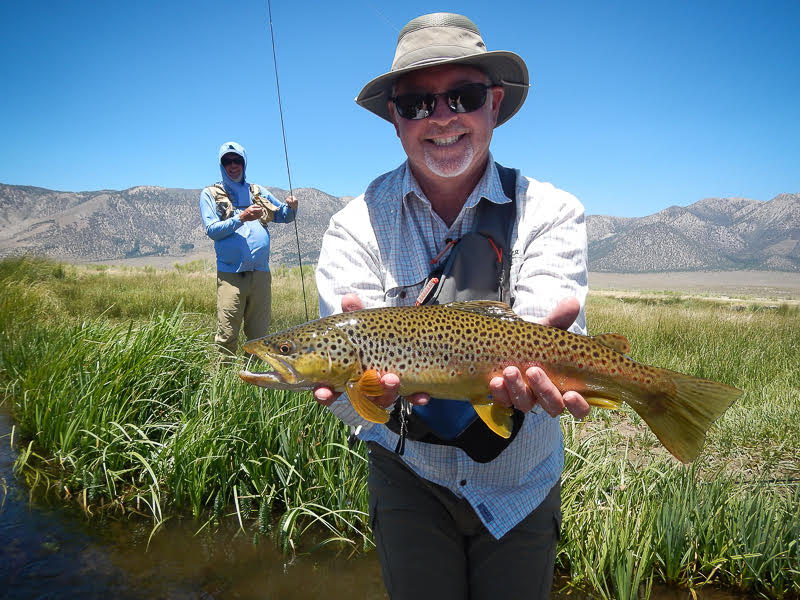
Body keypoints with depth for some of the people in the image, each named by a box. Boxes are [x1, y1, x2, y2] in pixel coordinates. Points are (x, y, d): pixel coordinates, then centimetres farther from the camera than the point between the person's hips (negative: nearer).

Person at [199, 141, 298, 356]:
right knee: (227, 336, -8)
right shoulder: (210, 194, 9)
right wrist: (241, 218, -16)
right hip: (230, 273, -3)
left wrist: (291, 207, 2)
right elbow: (212, 230, -3)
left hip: (260, 273, 3)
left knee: (259, 334, 6)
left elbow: (284, 216, 24)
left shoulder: (258, 192, 19)